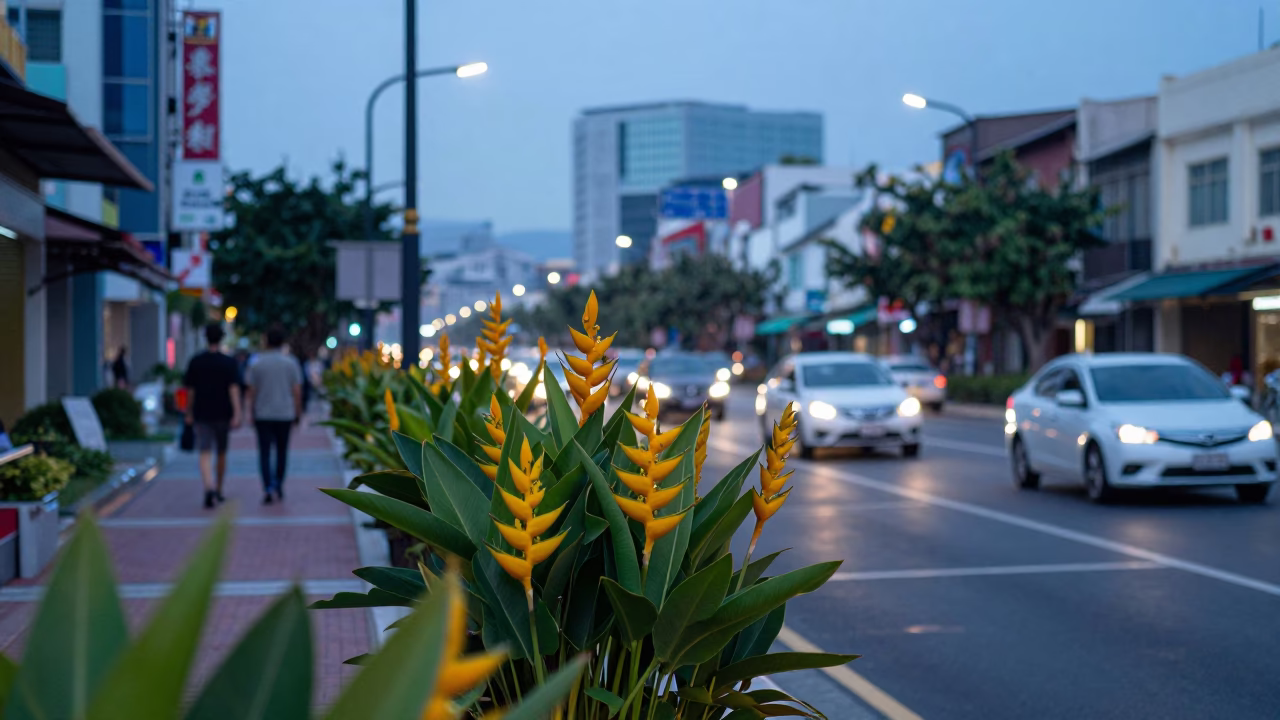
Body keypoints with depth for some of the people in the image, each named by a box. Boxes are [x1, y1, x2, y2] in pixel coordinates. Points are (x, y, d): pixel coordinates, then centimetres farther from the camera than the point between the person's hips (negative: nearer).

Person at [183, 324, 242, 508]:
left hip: (201, 415, 0)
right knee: (222, 453, 16)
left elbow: (190, 390, 4)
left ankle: (209, 488, -27)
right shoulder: (228, 362, -4)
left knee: (205, 454, -6)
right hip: (223, 414, 0)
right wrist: (236, 415, -13)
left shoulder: (195, 362, 1)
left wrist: (189, 413, 15)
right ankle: (218, 491, 27)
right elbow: (234, 389, -11)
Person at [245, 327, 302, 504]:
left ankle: (268, 488, -15)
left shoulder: (256, 364, -2)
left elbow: (252, 391, -1)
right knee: (282, 451, 15)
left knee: (264, 452, 0)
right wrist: (298, 413, 6)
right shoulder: (291, 363, -2)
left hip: (263, 414, -1)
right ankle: (278, 486, 23)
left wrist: (252, 412, 9)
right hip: (285, 414, 1)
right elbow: (297, 391, -3)